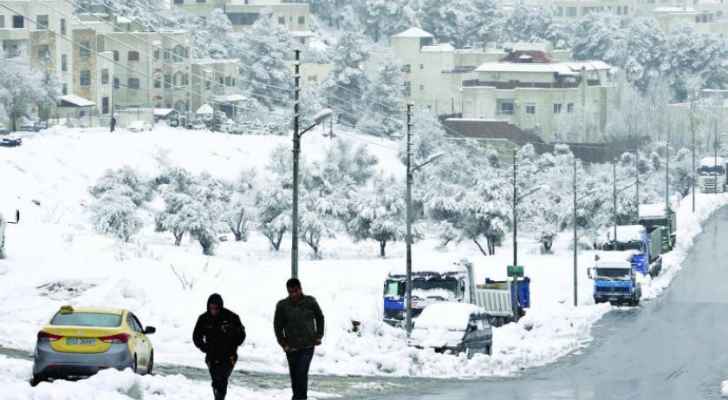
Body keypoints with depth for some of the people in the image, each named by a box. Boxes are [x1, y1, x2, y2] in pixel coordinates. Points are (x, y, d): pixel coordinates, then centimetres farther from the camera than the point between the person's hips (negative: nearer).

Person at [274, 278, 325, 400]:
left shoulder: (310, 302, -3)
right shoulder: (282, 306, -5)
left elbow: (320, 318, 12)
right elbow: (277, 326, 4)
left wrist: (319, 336, 7)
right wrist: (283, 343, -2)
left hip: (308, 345, -2)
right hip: (291, 347, 2)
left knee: (302, 373, -15)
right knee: (294, 376, 8)